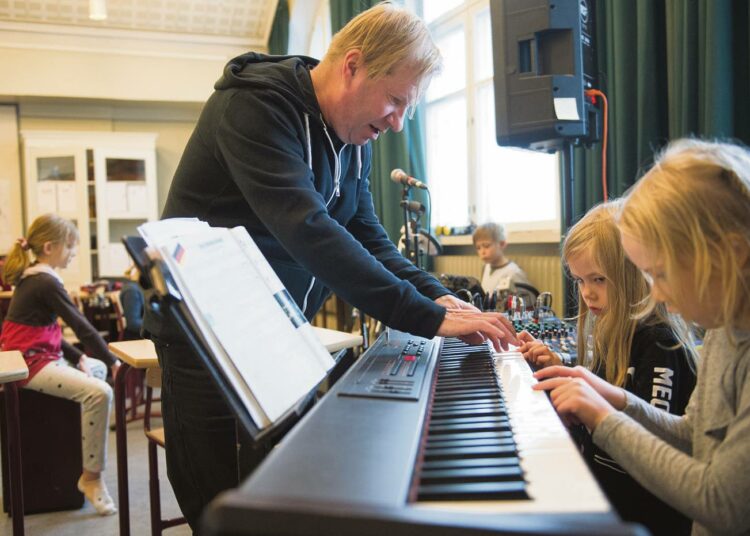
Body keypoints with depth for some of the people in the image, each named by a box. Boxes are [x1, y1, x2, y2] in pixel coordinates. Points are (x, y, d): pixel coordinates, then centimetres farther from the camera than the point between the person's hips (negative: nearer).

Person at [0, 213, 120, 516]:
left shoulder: (32, 278, 12)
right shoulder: (46, 283, -17)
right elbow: (81, 326, -17)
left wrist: (78, 359, 8)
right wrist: (113, 361, -10)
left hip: (39, 356, 11)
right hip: (31, 364, -11)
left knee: (97, 369, 25)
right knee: (99, 392, -25)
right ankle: (91, 477, -16)